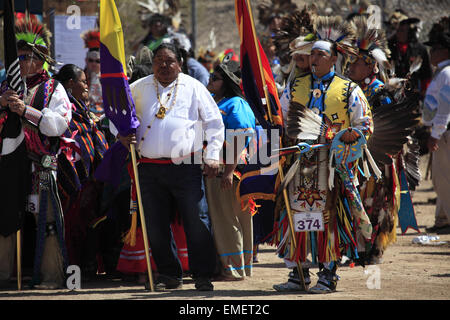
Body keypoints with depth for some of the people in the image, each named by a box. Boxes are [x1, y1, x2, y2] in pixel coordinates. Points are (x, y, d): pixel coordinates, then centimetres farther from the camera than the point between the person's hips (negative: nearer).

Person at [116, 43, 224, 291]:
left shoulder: (193, 87, 6)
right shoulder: (139, 88, 12)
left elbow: (214, 122, 8)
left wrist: (212, 156, 0)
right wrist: (122, 134, 4)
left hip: (185, 167, -3)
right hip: (150, 167, 3)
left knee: (196, 222, -7)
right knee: (156, 225, 4)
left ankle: (202, 276, 0)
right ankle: (169, 275, 15)